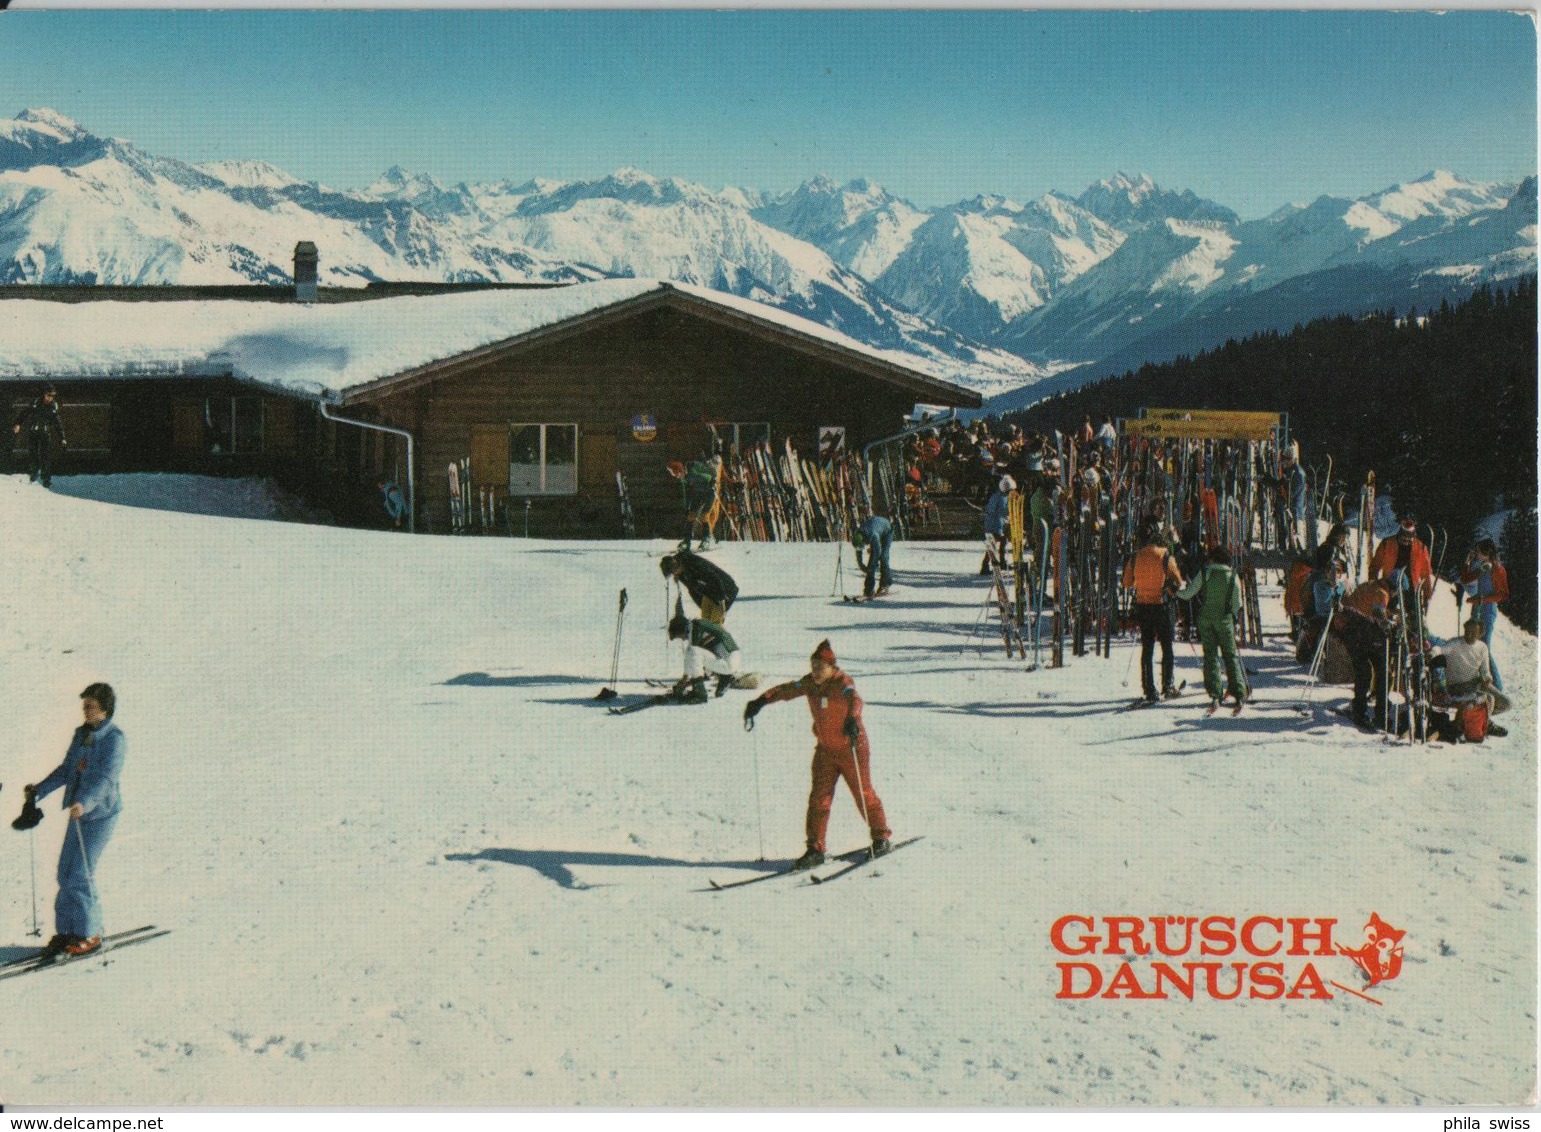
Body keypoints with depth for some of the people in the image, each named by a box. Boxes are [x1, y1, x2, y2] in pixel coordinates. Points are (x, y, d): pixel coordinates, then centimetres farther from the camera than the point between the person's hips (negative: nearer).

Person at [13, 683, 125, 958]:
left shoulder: (114, 738, -13)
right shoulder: (81, 734, 11)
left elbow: (106, 778, -24)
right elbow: (66, 770, 20)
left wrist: (85, 803, -38)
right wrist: (39, 791, 14)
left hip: (101, 814, -7)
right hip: (79, 812, 7)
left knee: (80, 875, -8)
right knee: (65, 872, 7)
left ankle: (90, 935, 4)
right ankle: (66, 930, 18)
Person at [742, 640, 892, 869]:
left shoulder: (843, 683, -18)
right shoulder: (810, 683, 0)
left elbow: (854, 699, -37)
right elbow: (786, 690, 6)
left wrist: (852, 718, -58)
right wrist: (760, 701, -7)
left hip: (852, 749, -5)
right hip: (825, 749, 5)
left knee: (864, 795, 4)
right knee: (819, 797, 0)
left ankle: (882, 838, 22)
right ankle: (815, 849, 4)